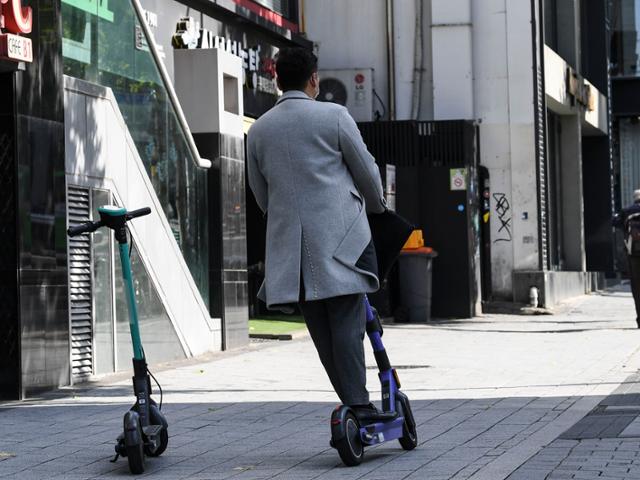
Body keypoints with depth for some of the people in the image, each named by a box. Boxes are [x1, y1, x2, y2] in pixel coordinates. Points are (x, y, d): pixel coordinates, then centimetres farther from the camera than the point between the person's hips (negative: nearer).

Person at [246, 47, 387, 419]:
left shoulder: (259, 130, 10)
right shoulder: (334, 116, -2)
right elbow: (367, 171, 4)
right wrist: (377, 206, 24)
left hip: (290, 244, 4)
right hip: (340, 237, -4)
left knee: (321, 329, 6)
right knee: (347, 323, -6)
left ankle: (354, 403, 9)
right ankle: (358, 404, -13)